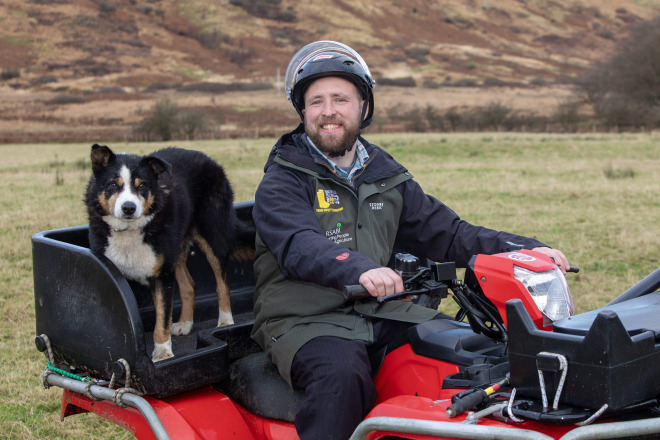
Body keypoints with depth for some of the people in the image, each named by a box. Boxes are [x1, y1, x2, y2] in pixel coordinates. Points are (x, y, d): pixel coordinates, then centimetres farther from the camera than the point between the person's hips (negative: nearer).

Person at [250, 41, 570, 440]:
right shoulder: (281, 183, -2)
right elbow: (299, 246, -22)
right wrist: (359, 269, -43)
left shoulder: (386, 177, 16)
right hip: (305, 319, -5)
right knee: (341, 375, -35)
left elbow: (446, 234, 15)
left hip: (381, 313, 5)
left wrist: (526, 249, 1)